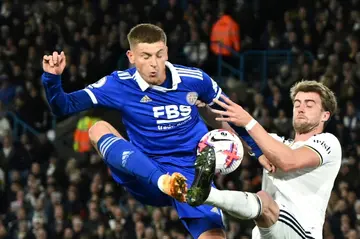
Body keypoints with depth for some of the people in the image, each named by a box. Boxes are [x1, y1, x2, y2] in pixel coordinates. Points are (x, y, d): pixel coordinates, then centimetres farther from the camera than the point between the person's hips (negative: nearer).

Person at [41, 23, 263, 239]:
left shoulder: (194, 79, -4)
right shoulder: (119, 84, -6)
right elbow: (65, 106, -9)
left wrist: (258, 150, 11)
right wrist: (53, 78, -28)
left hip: (192, 176, -1)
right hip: (146, 178, 1)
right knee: (99, 129, -26)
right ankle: (164, 182, -48)